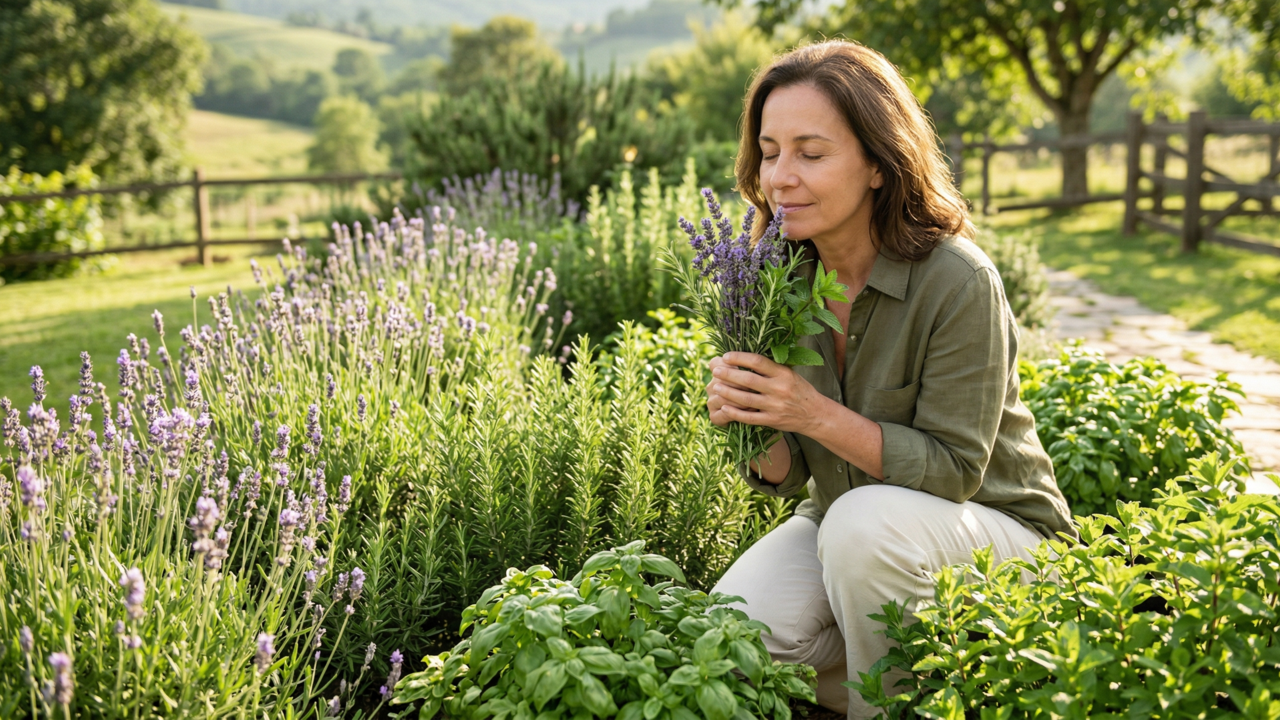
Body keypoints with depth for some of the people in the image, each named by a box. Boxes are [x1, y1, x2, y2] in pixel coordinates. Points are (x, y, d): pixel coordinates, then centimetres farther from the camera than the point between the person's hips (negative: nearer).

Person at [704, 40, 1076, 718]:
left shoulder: (958, 282, -24)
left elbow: (954, 470, -21)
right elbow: (786, 474, -3)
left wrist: (817, 413, -33)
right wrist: (746, 421, -27)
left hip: (995, 528, -4)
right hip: (842, 524, 5)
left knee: (865, 519, -35)